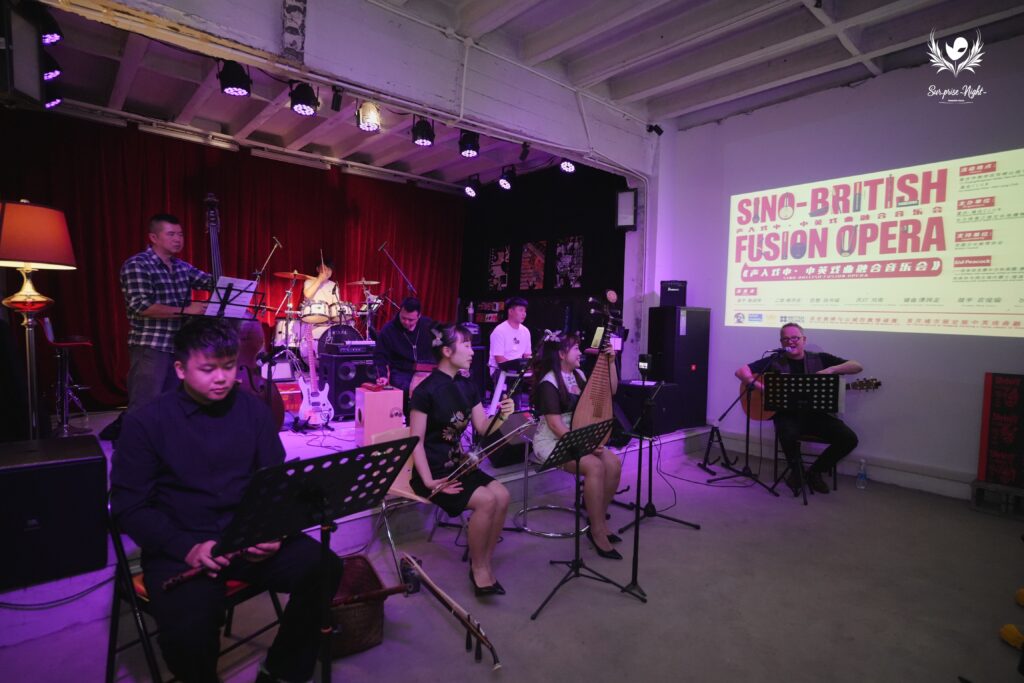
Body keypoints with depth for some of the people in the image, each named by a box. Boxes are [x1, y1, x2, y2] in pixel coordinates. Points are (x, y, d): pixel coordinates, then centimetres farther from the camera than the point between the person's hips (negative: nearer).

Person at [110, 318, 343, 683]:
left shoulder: (254, 409, 4)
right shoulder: (145, 422, -4)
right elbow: (129, 506, -5)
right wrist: (186, 548, -19)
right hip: (179, 544, -2)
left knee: (325, 570, -20)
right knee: (188, 631, -30)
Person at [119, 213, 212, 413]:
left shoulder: (182, 267, 13)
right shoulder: (136, 265, -9)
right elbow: (140, 306, -19)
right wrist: (185, 310, -22)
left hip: (179, 348, 7)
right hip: (150, 349, -7)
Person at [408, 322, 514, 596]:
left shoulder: (467, 387, 5)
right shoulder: (426, 391, -17)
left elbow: (483, 428, 5)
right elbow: (416, 442, -15)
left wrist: (502, 416, -16)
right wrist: (429, 481, -23)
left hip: (457, 464, 7)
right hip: (433, 470, -7)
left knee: (502, 495, -15)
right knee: (486, 500, -24)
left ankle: (485, 562, 3)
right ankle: (478, 567, -2)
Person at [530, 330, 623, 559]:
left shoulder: (578, 375, 8)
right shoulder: (548, 383, -16)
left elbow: (609, 391, 15)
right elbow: (555, 424, -21)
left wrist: (610, 362, 5)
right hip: (551, 441, -8)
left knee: (613, 463, -15)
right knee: (595, 466, -30)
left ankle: (598, 520, 1)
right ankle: (598, 531, -16)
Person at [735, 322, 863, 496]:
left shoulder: (820, 359, 9)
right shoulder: (774, 361, 3)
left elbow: (858, 366, 5)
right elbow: (741, 371, -2)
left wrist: (831, 369, -14)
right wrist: (761, 387, -18)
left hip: (815, 413, 3)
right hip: (787, 413, -3)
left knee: (849, 438, -18)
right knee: (788, 434, -35)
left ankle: (814, 472, 8)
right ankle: (797, 471, 0)